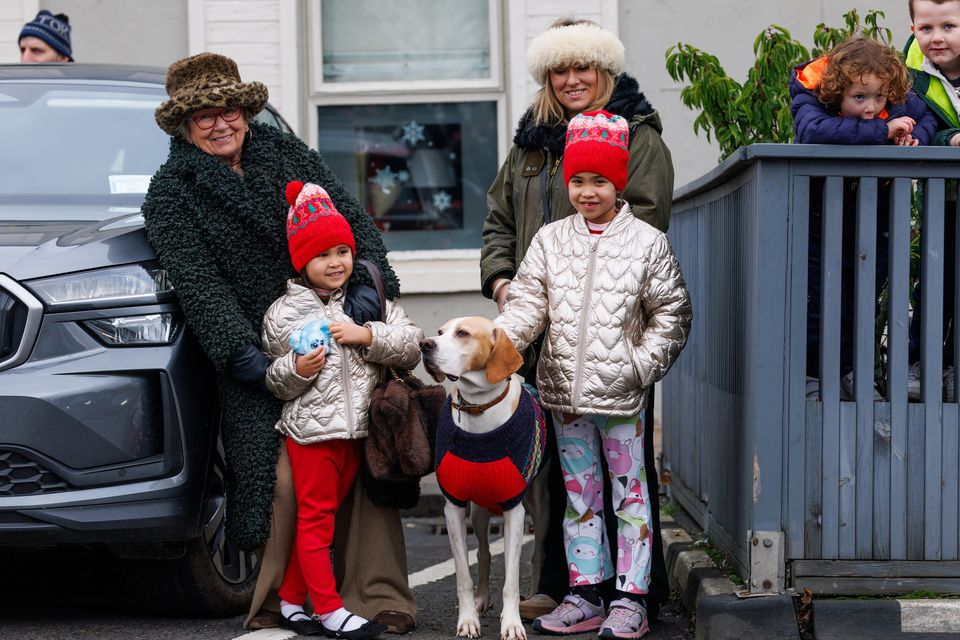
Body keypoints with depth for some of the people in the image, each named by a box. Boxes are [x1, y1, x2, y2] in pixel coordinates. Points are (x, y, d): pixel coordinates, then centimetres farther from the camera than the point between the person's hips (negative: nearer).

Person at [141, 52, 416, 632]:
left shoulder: (287, 154, 14)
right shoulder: (171, 194, 5)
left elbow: (354, 219, 10)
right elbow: (198, 285, -6)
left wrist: (368, 280, -9)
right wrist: (247, 355, -17)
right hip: (263, 357, -3)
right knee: (287, 475, -14)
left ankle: (378, 596, -1)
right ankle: (279, 603, 2)